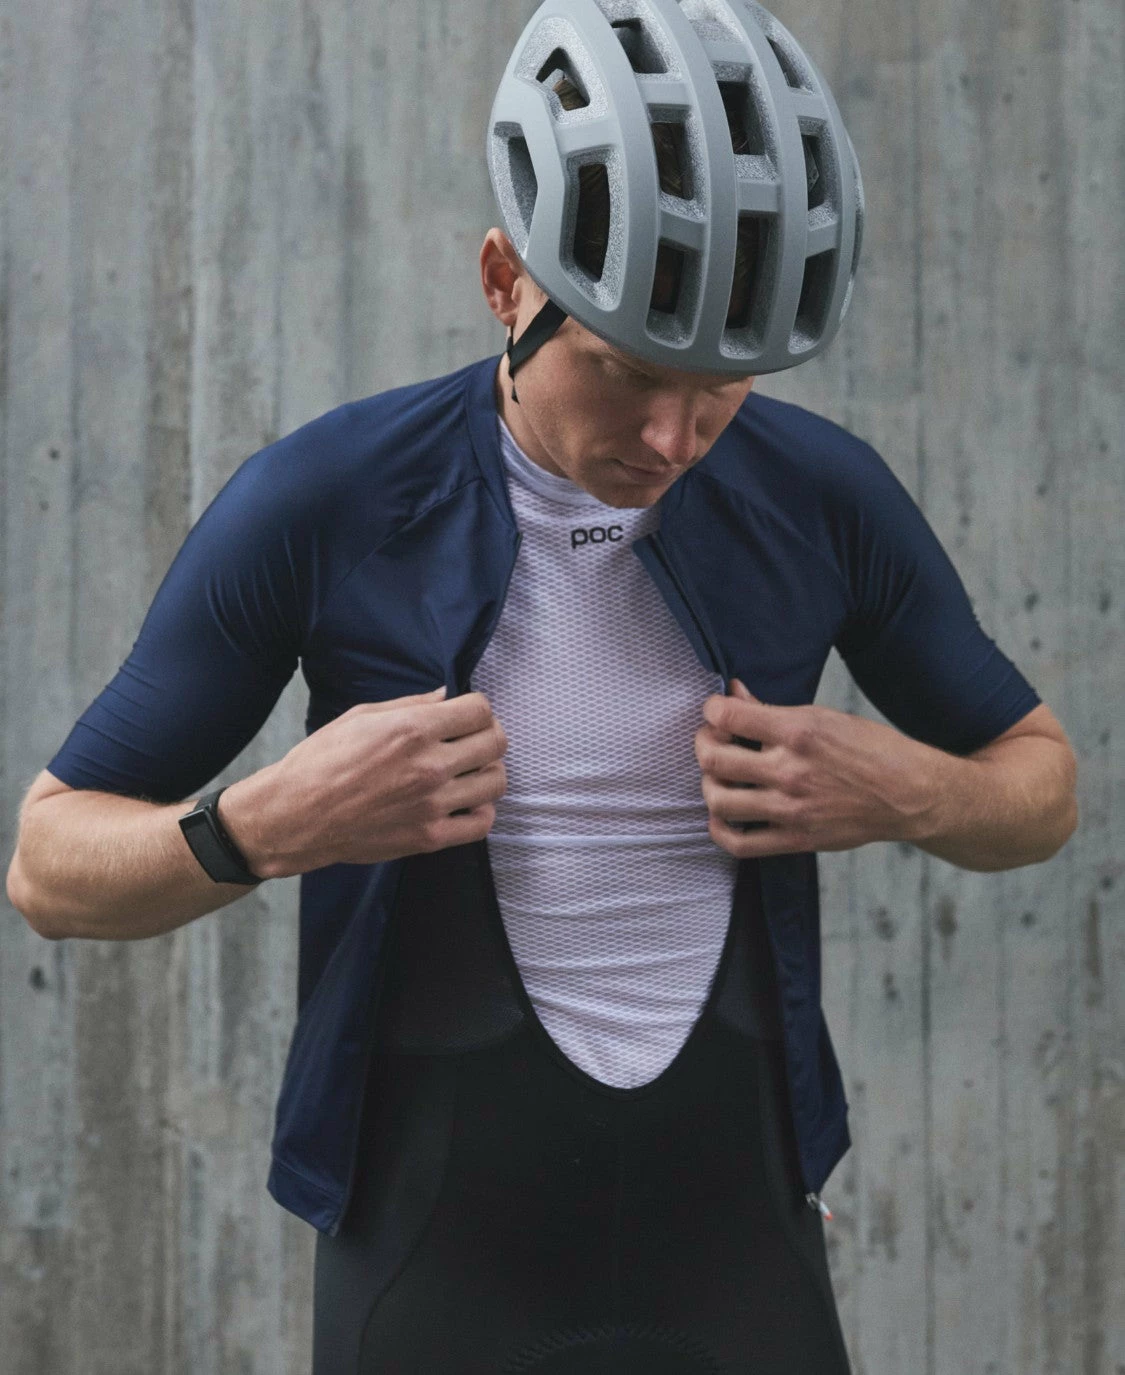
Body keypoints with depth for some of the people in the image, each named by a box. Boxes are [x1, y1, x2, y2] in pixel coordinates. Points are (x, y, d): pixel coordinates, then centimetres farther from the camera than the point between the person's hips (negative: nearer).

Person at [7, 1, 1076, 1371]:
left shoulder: (826, 498, -4)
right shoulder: (319, 507, -11)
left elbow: (1042, 787, 11)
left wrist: (899, 791, -11)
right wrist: (269, 824, -22)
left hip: (742, 1259, 2)